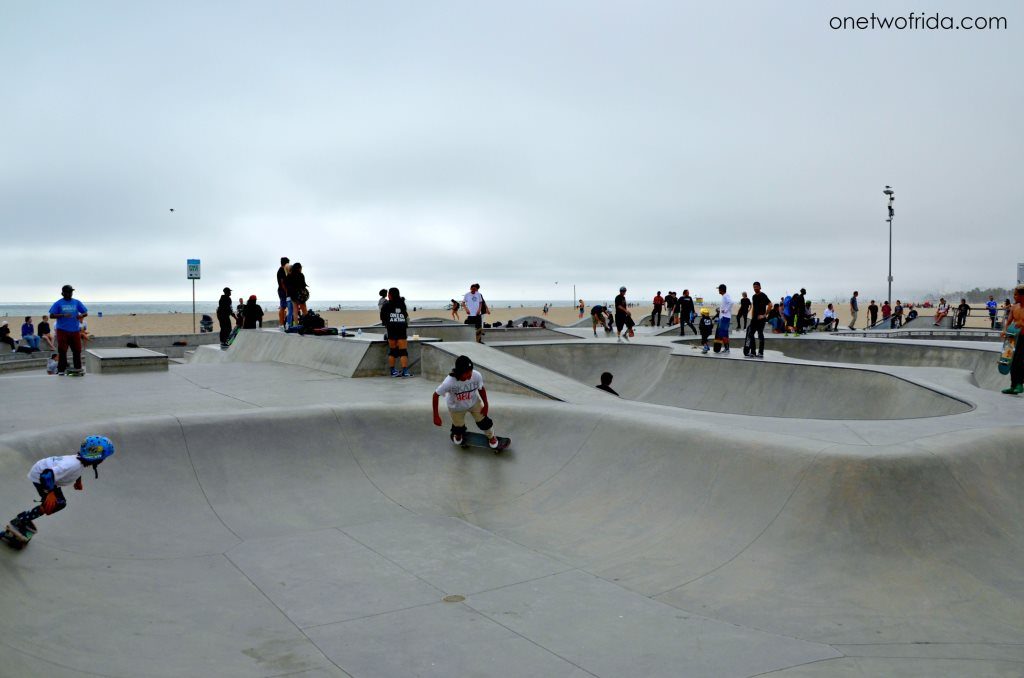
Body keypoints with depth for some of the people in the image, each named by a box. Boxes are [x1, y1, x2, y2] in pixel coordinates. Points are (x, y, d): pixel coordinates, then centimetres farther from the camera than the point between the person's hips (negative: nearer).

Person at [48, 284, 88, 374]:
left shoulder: (77, 302, 11)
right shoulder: (58, 303, 2)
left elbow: (86, 312, 12)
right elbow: (51, 315, -3)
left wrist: (81, 315, -12)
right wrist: (63, 315, -17)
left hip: (75, 330, 3)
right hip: (62, 331, -3)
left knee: (77, 350, 4)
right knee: (62, 351, -3)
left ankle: (78, 367, 12)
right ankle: (61, 369, 1)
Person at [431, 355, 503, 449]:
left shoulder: (477, 376, -34)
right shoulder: (449, 382, -40)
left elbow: (481, 389, -12)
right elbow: (436, 395, -26)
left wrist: (486, 405, -4)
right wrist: (436, 416, -23)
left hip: (474, 402, 1)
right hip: (456, 407, -1)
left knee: (483, 421, 12)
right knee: (459, 427, 17)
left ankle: (491, 437, 46)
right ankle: (458, 434, 57)